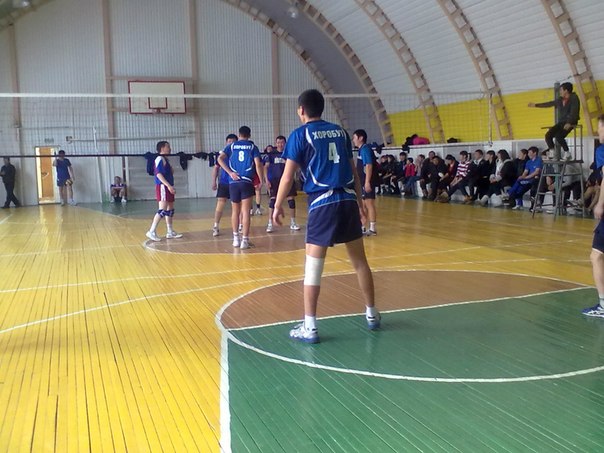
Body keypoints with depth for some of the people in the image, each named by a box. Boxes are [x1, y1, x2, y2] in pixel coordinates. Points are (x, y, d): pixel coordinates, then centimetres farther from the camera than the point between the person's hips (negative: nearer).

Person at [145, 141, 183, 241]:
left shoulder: (166, 159, 17)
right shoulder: (160, 159, -11)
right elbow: (158, 174, -21)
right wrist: (169, 185, -27)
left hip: (168, 187, 10)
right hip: (162, 187, -10)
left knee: (170, 210, 12)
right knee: (162, 210, -14)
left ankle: (170, 232, 18)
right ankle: (152, 231, -13)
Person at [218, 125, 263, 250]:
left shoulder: (231, 146, 10)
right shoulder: (252, 147, 6)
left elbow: (220, 159, -4)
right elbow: (258, 164, -5)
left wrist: (230, 172, -6)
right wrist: (261, 180, 2)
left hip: (233, 182, 2)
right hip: (247, 182, -2)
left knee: (235, 211, 15)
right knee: (246, 212, -1)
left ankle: (236, 238, 21)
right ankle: (244, 240, -4)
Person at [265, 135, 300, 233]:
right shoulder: (271, 154, 1)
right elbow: (266, 167, 1)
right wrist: (266, 180, -8)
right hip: (275, 180, -1)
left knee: (291, 199, 2)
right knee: (273, 200, -7)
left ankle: (293, 223, 15)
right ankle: (270, 224, -1)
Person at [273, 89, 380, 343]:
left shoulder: (300, 134, 1)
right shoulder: (340, 131, 15)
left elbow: (288, 176, -3)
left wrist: (277, 206, 5)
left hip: (323, 203, -5)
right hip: (348, 200, 5)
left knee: (313, 266, 0)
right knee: (359, 260, 15)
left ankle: (309, 327, 2)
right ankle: (372, 314, 26)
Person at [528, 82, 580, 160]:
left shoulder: (574, 98, -6)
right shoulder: (560, 100, 14)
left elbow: (574, 112, -17)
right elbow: (549, 104, 26)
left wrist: (569, 123, -30)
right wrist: (536, 105, 29)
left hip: (570, 123, -7)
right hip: (561, 122, 7)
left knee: (559, 136, -29)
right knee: (548, 135, -13)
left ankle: (567, 154, -15)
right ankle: (552, 153, -5)